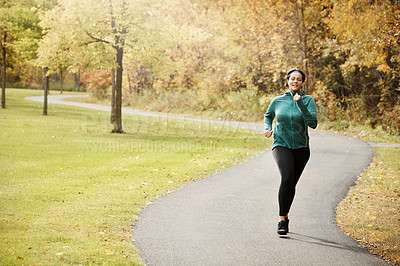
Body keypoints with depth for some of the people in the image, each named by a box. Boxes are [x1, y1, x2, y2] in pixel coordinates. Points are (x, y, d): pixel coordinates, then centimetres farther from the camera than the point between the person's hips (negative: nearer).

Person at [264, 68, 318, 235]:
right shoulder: (278, 101, 2)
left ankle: (285, 215, 34)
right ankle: (282, 221, -21)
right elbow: (268, 116, 22)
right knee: (287, 178, -24)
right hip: (281, 145, -1)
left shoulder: (308, 100, -2)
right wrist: (267, 128, 2)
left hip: (301, 148, 1)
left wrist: (301, 104, -22)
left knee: (292, 184, 9)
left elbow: (313, 123, -16)